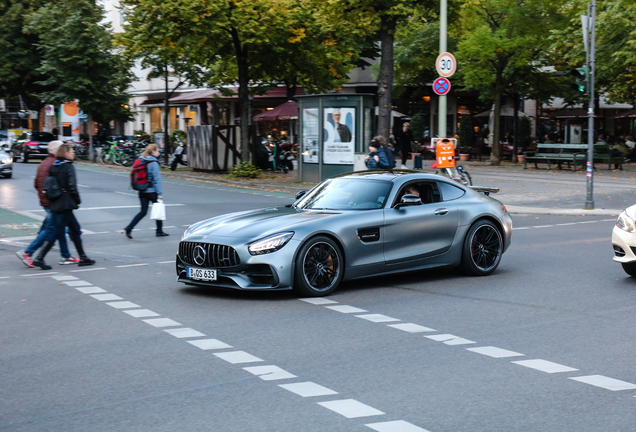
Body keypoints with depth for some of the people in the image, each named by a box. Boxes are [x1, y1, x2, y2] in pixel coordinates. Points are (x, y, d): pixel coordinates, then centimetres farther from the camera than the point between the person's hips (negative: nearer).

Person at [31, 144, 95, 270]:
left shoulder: (53, 167, 10)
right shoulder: (69, 166, -12)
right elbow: (72, 186, -17)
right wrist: (77, 200, -5)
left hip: (55, 204, 9)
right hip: (65, 205, -8)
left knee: (75, 229, 16)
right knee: (57, 232, -4)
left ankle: (83, 258, 20)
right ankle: (39, 258, -6)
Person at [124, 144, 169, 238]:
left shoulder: (141, 161, 8)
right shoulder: (153, 163, -14)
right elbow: (157, 179, -16)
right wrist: (159, 193, -15)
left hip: (142, 191, 7)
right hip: (152, 191, -7)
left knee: (143, 212, 9)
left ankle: (129, 228, -5)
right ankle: (159, 231, 19)